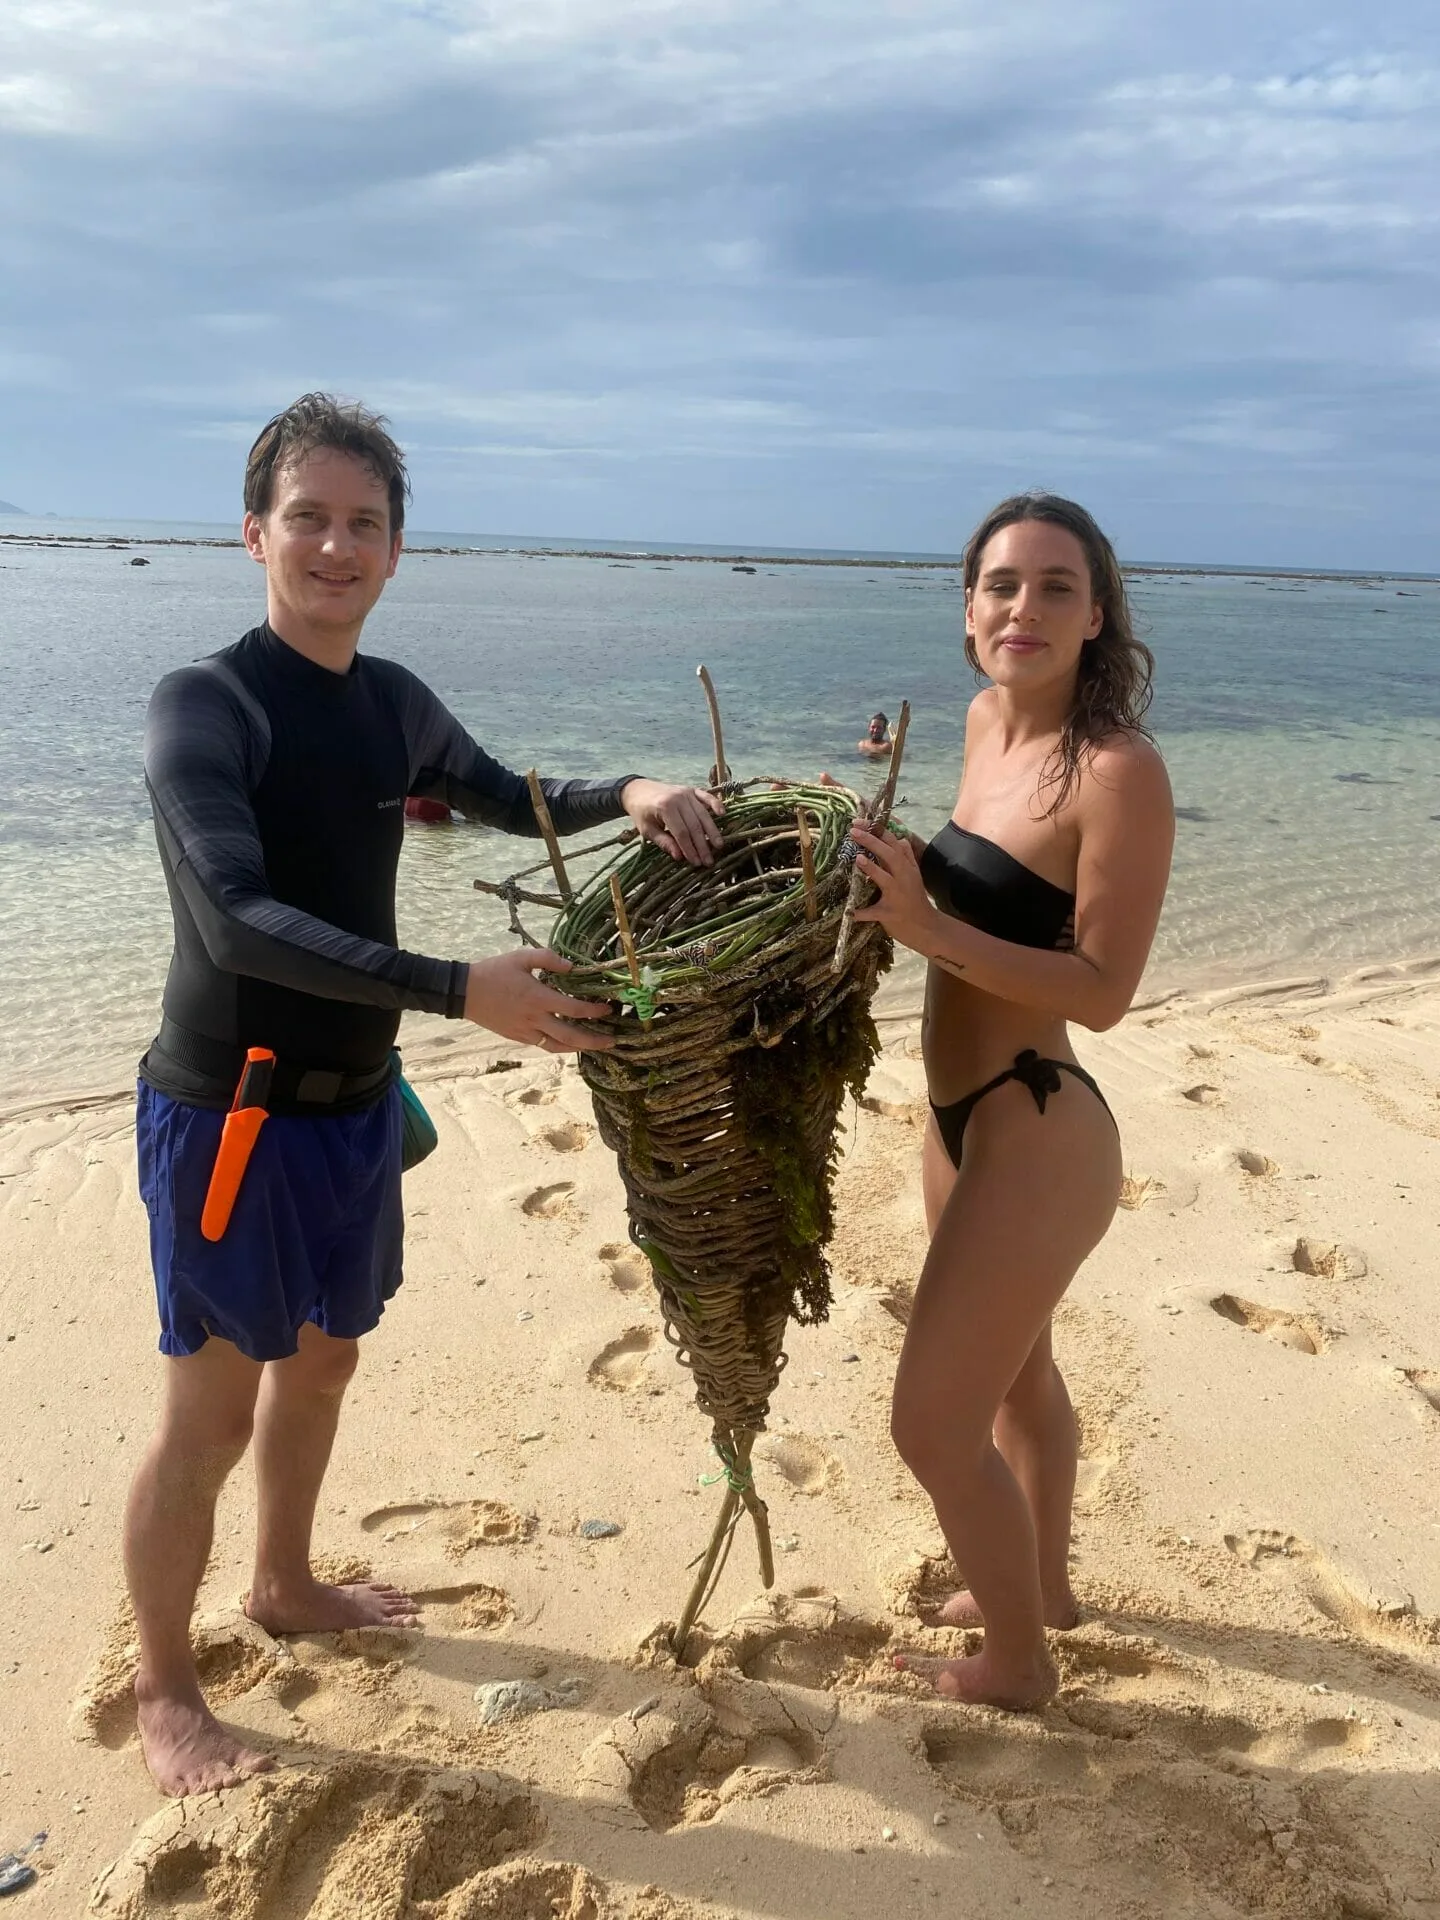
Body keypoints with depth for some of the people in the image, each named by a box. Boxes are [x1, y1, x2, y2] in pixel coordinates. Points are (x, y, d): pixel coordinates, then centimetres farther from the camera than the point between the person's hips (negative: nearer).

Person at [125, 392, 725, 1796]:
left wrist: (630, 797, -3)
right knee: (212, 1409, 4)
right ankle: (163, 1690, 25)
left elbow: (509, 802, 18)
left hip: (354, 1101, 7)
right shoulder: (204, 705, -18)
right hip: (228, 1113, -7)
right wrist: (460, 991, -37)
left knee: (323, 1359, 21)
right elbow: (237, 921, -30)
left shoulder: (392, 702, 4)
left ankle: (285, 1588, 45)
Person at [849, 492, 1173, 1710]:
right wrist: (879, 844, 1)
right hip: (964, 1116, 9)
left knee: (935, 1425, 2)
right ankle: (1043, 1587, 53)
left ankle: (1017, 1664, 29)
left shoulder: (1120, 769, -22)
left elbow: (1103, 989, -23)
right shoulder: (989, 719, 2)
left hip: (1040, 1137, -9)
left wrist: (925, 925, -30)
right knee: (1015, 1374, 27)